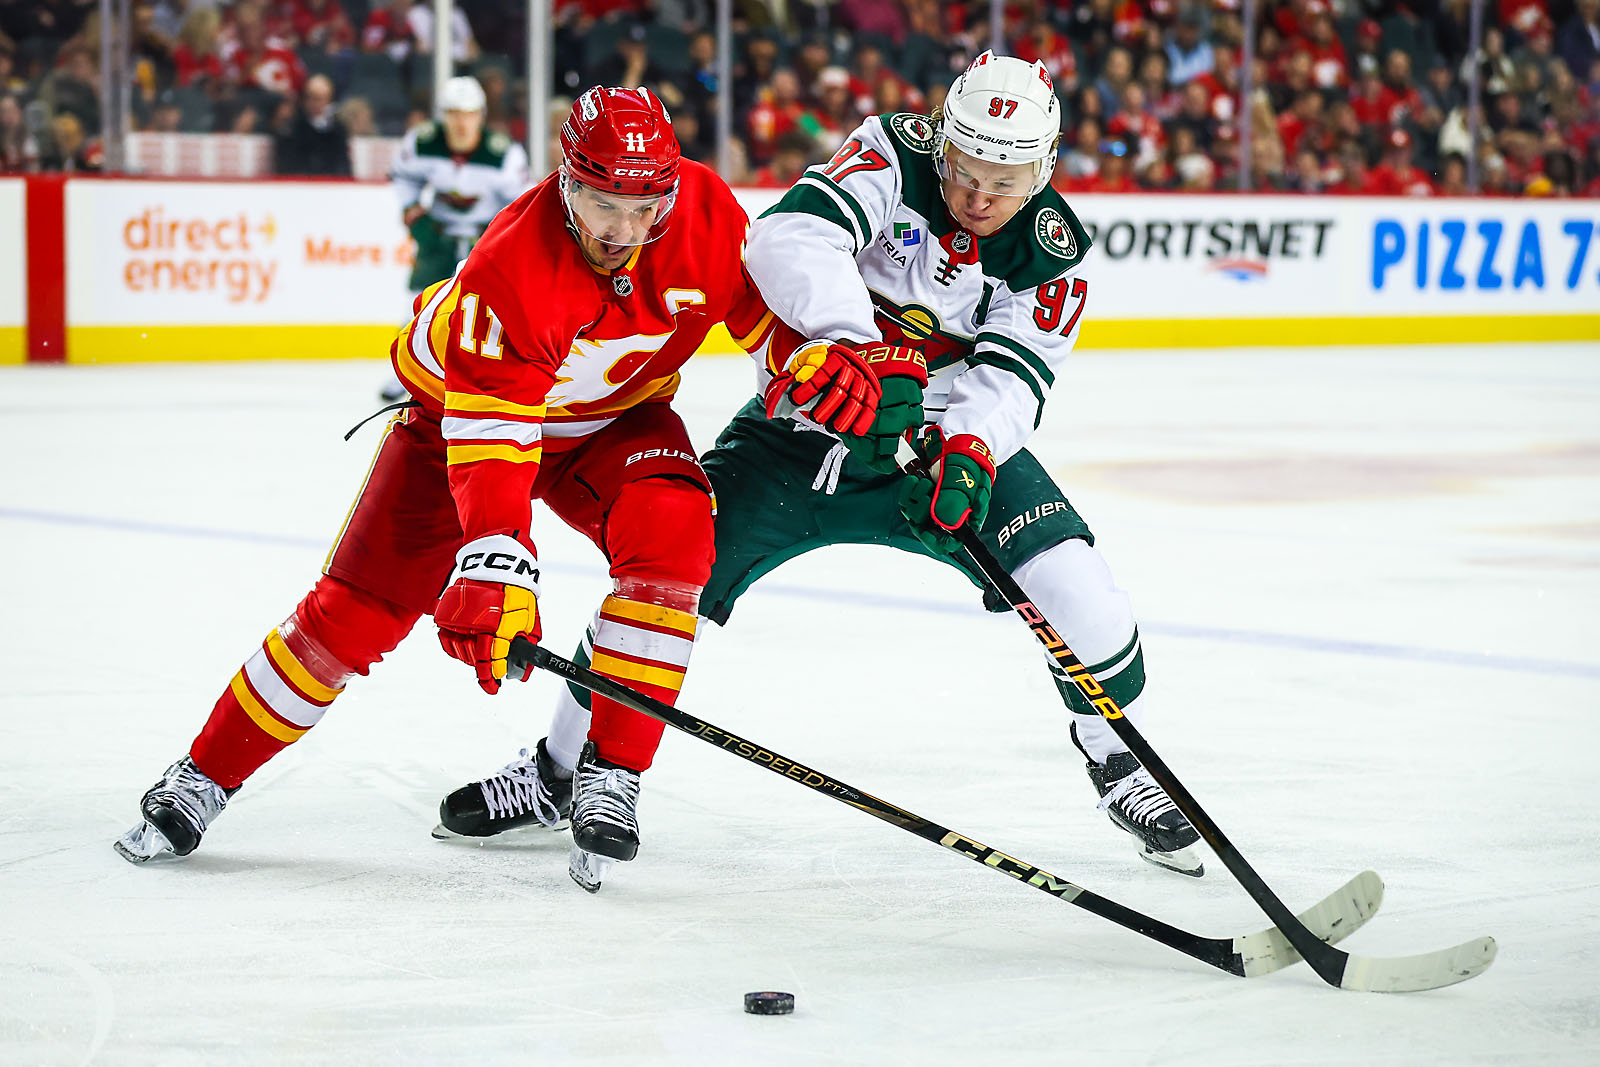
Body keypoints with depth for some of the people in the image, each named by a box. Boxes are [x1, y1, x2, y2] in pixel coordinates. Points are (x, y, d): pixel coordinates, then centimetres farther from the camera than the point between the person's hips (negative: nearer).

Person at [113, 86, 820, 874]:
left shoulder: (705, 210, -24)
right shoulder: (509, 268, -37)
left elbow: (760, 295, -2)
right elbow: (489, 427, -41)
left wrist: (813, 354, -15)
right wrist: (496, 562, -49)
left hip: (613, 419, 3)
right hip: (465, 405, -3)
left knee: (672, 534, -27)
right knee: (360, 608, -9)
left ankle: (609, 772, -17)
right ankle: (204, 776, 6)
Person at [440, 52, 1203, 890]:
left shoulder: (1053, 254, -11)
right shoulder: (894, 154, -17)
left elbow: (1010, 379, -21)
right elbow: (794, 237, -34)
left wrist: (967, 452, -43)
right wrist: (871, 358, -47)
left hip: (955, 436, 1)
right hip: (809, 415, -1)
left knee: (1073, 586, -17)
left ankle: (1123, 766, 10)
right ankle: (559, 769, 8)